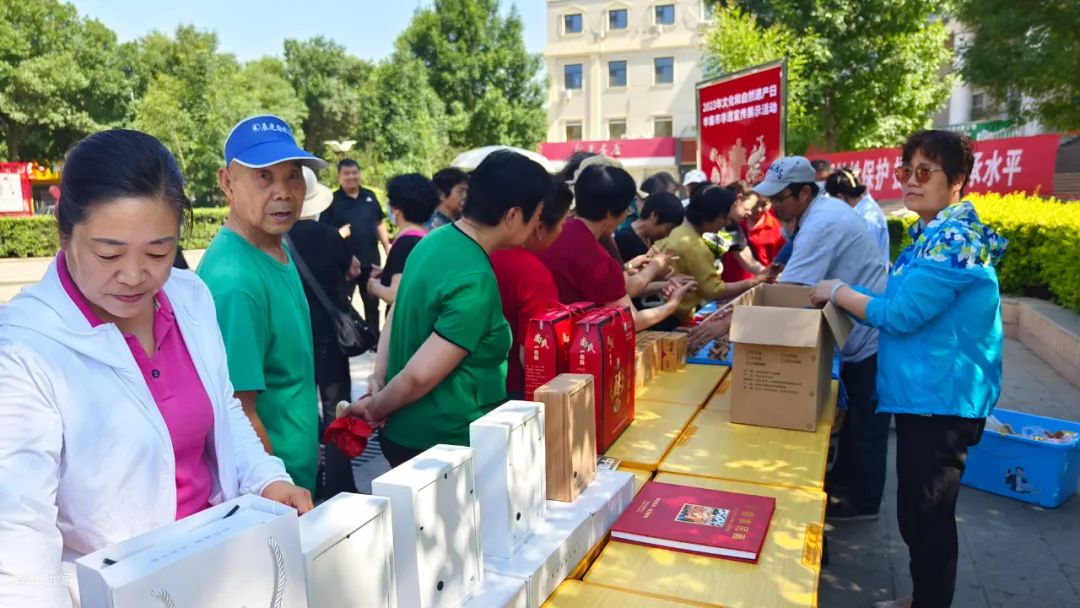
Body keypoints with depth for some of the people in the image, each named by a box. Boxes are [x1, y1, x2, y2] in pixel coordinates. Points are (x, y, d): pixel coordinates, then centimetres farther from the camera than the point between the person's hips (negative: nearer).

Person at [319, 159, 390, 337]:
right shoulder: (333, 200, -6)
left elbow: (380, 224, 14)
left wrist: (387, 248, 11)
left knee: (372, 303, 16)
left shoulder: (370, 196, 6)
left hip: (371, 260, 4)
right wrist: (338, 234, -26)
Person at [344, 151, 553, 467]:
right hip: (442, 447, -8)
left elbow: (398, 314, 11)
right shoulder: (475, 282, -26)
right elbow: (420, 376, -26)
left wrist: (377, 378, 8)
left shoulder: (436, 239, 1)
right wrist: (374, 409, -10)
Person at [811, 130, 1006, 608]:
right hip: (927, 393, 10)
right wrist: (847, 291, 6)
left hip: (941, 399, -10)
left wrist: (838, 292, -10)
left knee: (925, 515, 2)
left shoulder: (952, 239, -20)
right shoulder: (936, 234, 13)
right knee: (920, 511, 21)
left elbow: (901, 315, -23)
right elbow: (907, 298, 18)